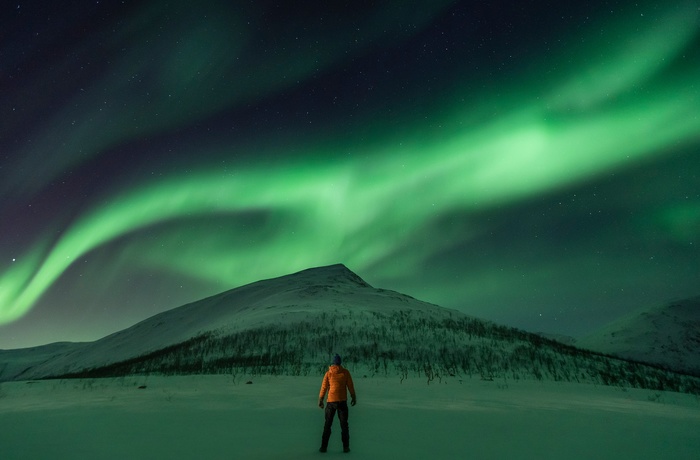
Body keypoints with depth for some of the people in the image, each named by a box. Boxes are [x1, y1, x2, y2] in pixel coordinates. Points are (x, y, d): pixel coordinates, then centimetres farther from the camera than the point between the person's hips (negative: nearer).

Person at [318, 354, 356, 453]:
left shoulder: (328, 373, -2)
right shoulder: (346, 372, -4)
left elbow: (323, 387, 0)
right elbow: (350, 386, 0)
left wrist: (320, 400, 9)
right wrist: (353, 398, 11)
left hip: (330, 401, 1)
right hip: (342, 401, 0)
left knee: (327, 424, 13)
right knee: (344, 424, 11)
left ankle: (324, 446, 12)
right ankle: (346, 447, 9)